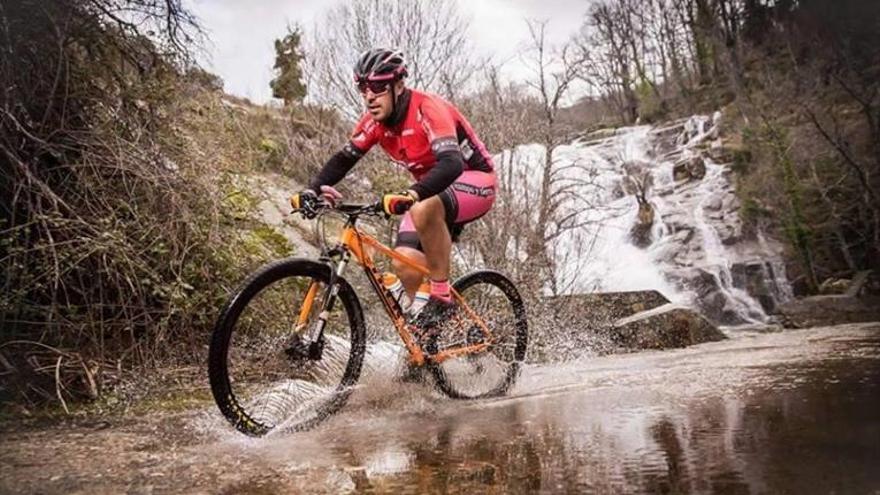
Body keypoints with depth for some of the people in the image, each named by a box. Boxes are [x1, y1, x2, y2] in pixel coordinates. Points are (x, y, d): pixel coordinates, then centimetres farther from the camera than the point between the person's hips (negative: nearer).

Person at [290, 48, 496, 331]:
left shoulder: (427, 110, -27)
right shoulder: (374, 121, -6)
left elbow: (451, 164, -41)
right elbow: (344, 159, -4)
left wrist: (411, 195, -57)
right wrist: (313, 191, -21)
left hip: (474, 180, -7)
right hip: (431, 190, 7)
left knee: (424, 210, -39)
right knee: (405, 263, -11)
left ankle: (442, 297, -22)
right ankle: (427, 330, 13)